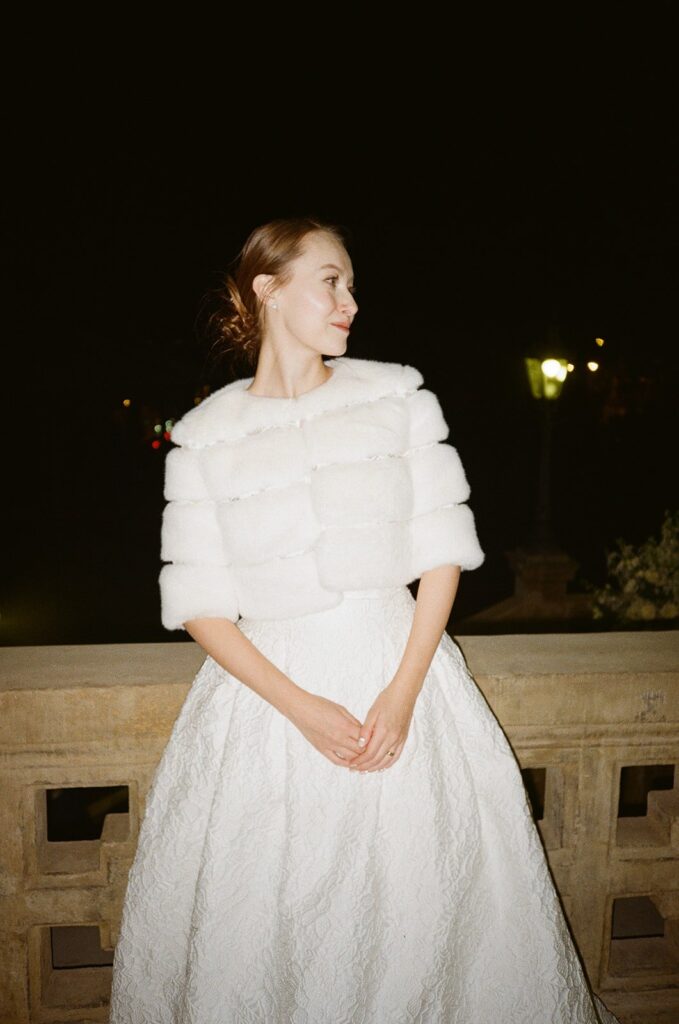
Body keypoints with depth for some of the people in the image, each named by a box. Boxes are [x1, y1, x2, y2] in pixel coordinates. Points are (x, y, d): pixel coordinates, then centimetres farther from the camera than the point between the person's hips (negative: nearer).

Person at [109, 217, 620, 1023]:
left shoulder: (398, 395, 1)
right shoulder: (204, 437, -2)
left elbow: (443, 550, -1)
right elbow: (198, 603, -3)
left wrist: (403, 691, -11)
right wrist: (302, 708, -13)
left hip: (398, 665, 1)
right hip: (269, 684, 0)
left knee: (422, 903, 10)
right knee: (257, 920, 9)